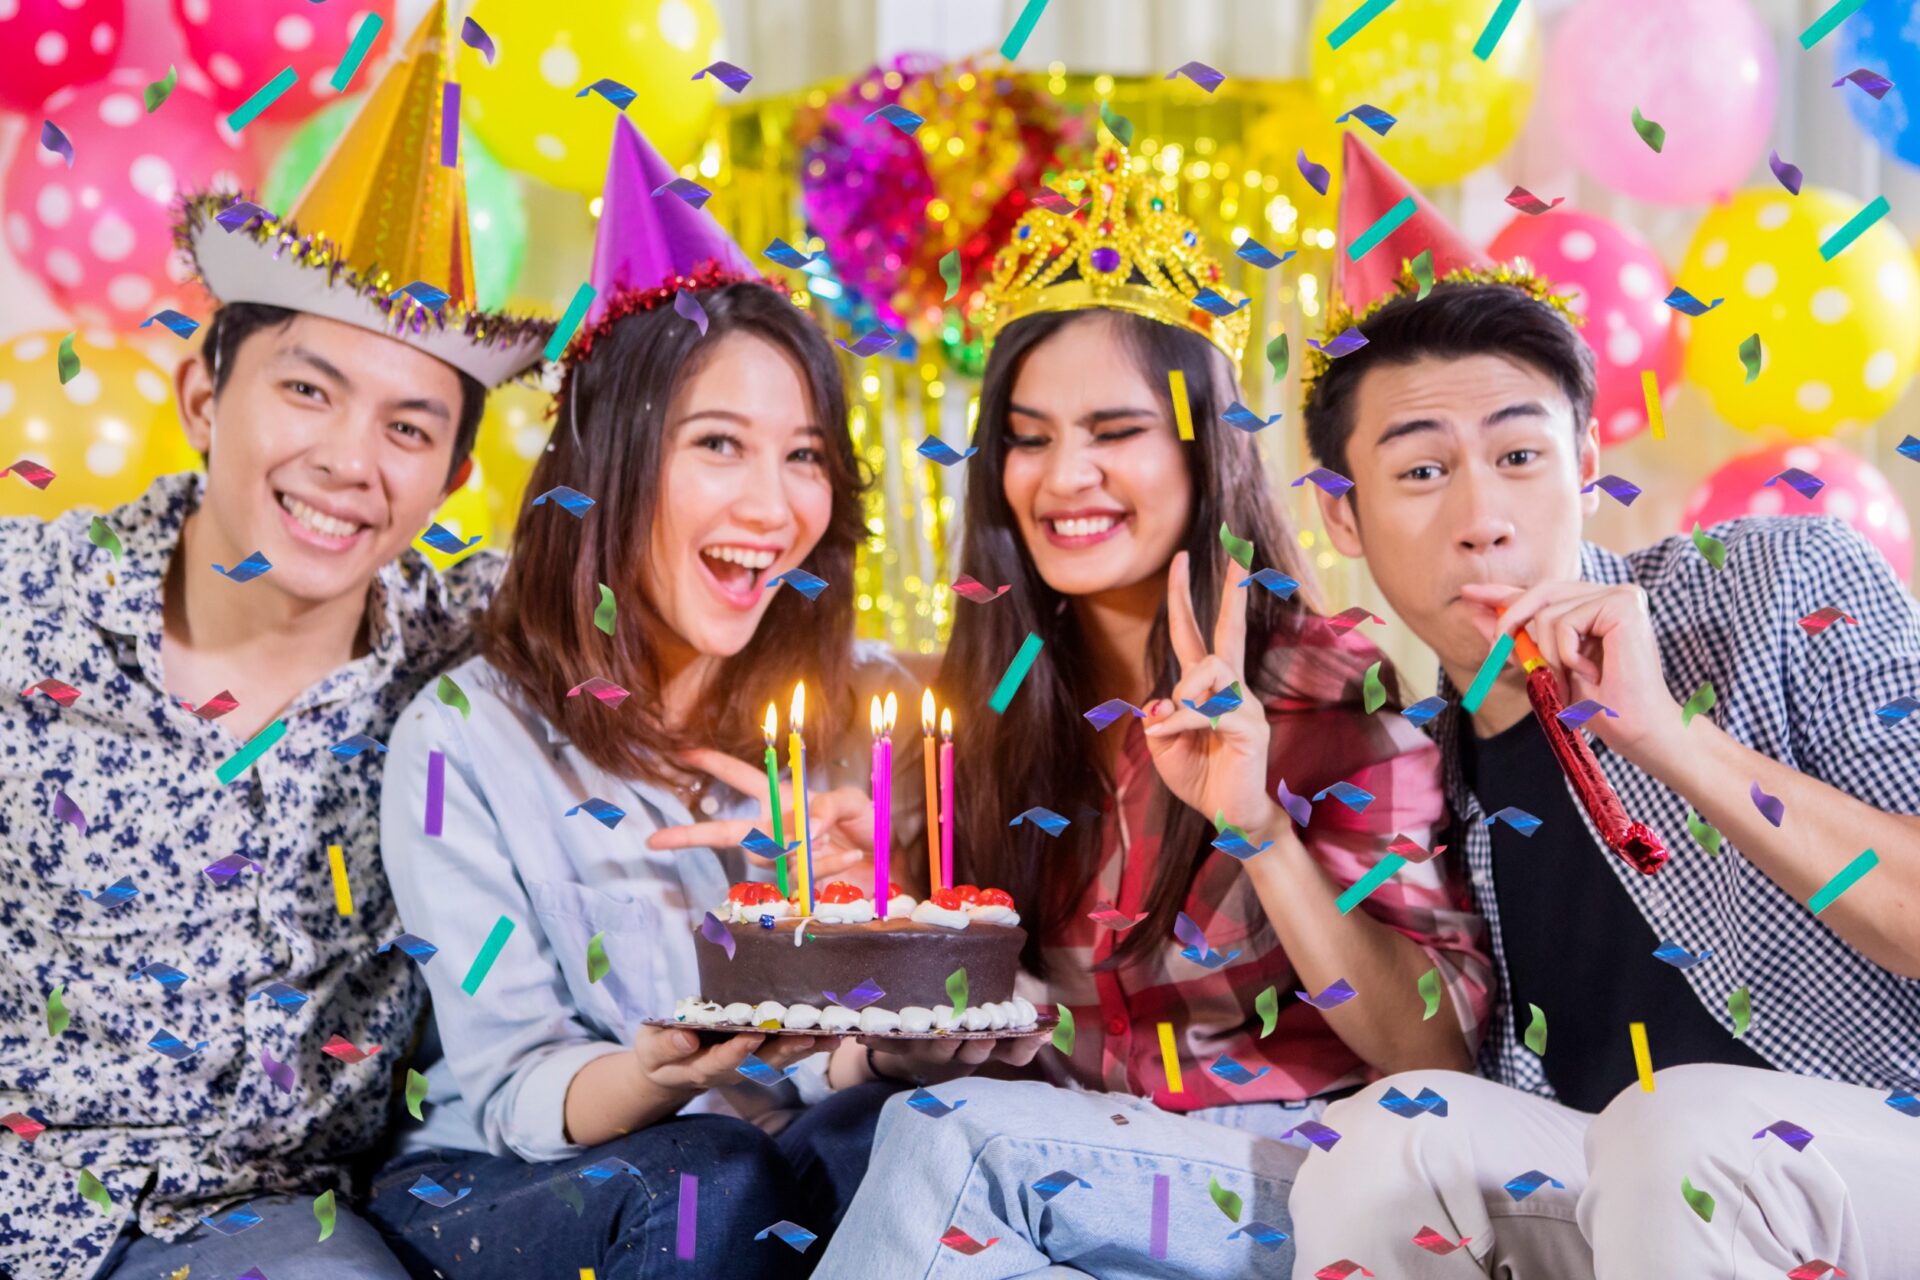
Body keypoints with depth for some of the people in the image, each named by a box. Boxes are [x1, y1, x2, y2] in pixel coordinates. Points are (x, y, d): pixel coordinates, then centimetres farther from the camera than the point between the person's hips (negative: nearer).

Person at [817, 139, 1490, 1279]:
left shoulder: (1335, 694, -11)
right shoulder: (982, 704, 1)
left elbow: (1441, 1049, -15)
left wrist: (1256, 825, -28)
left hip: (1297, 1172, -4)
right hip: (1078, 1153, 5)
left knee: (949, 1142, -28)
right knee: (931, 1125, -28)